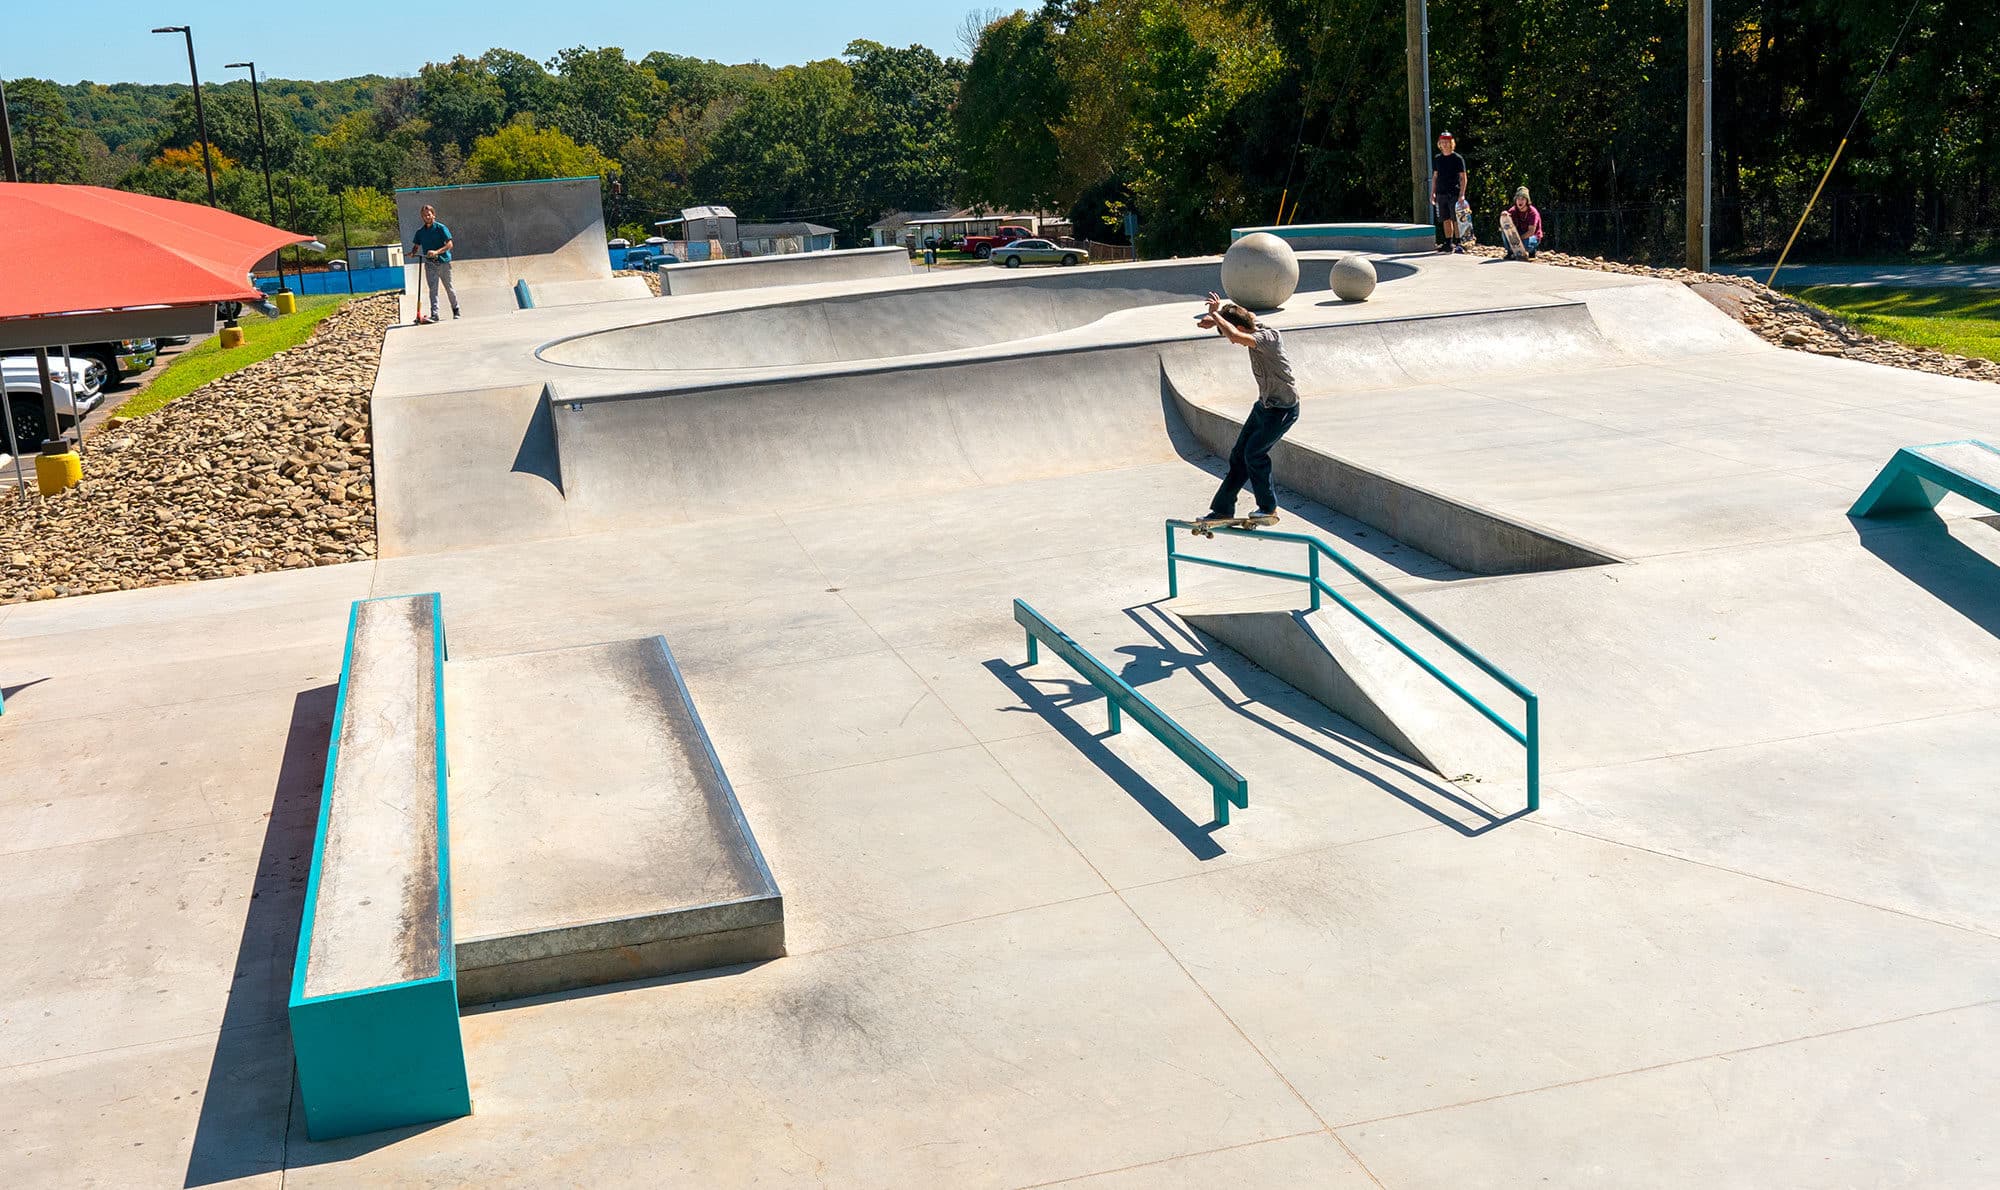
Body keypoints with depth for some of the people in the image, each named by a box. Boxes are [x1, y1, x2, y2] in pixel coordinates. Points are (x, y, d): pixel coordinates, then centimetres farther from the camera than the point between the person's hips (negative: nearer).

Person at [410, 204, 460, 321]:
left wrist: (437, 252, -25)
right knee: (433, 289, -5)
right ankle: (434, 314, -10)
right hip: (430, 264, 3)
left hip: (443, 262, -3)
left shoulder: (441, 228, -5)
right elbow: (416, 246, 15)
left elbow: (449, 244, -12)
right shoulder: (420, 231, 9)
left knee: (449, 288, 8)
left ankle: (456, 311, 24)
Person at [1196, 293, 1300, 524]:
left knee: (1254, 453, -13)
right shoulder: (1254, 327, -2)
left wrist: (1217, 316, -29)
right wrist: (1215, 317, -8)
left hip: (1283, 409, -9)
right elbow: (1229, 305, 14)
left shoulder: (1269, 336, -27)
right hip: (1264, 404, 9)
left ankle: (1269, 508, 3)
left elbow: (1236, 336, -45)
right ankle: (1223, 510, 13)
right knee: (1239, 455, 7)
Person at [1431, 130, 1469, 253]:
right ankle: (1448, 244, 13)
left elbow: (1463, 177, -4)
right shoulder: (1437, 159, 12)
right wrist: (1432, 193, 11)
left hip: (1454, 194, -5)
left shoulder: (1458, 159, -2)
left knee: (1456, 220, -6)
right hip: (1441, 193, 5)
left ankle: (1458, 244, -3)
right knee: (1446, 220, 7)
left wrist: (1462, 194, -13)